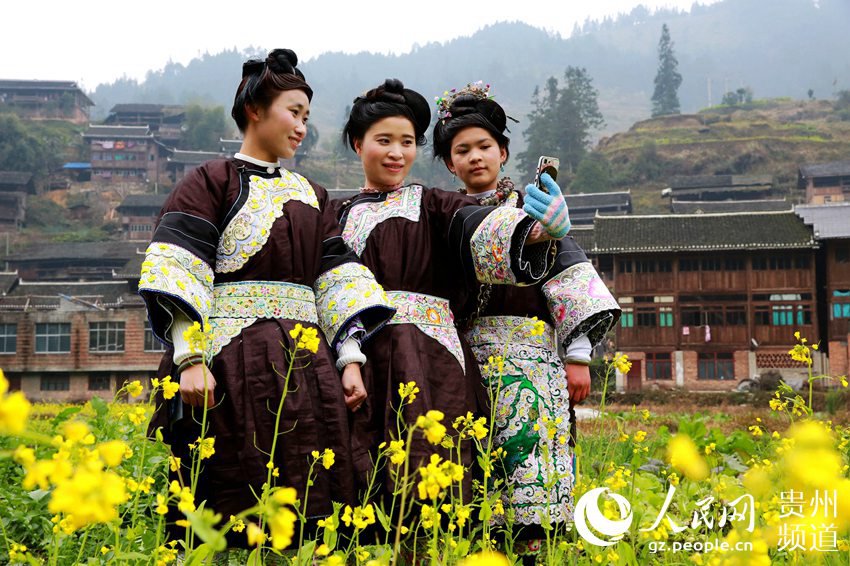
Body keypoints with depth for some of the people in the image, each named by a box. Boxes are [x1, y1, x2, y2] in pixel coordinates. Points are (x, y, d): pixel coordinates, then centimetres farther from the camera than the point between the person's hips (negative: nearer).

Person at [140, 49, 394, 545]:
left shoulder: (311, 195, 20)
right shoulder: (212, 182, 4)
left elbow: (338, 281, 13)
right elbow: (180, 275, -7)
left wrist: (350, 361, 3)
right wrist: (190, 358, -18)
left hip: (307, 365, 5)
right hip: (233, 359, -5)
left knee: (310, 501, 0)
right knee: (240, 510, -5)